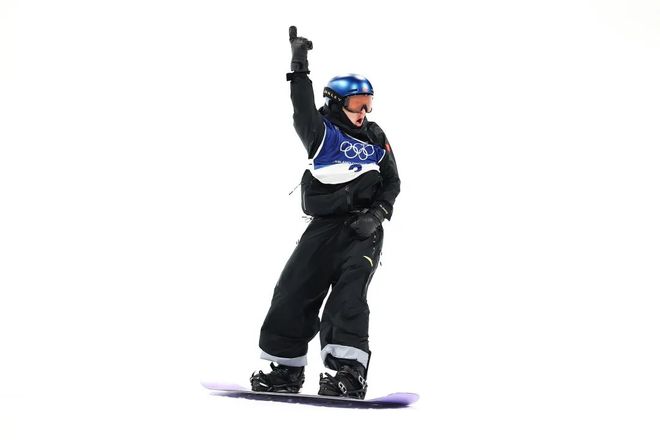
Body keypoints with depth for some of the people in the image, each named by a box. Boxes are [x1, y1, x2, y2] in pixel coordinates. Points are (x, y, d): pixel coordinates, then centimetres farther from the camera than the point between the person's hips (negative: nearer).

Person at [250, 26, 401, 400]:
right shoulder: (323, 132, 3)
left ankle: (349, 372, -25)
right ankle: (287, 368, 14)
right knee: (294, 291, -1)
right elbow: (304, 113, -11)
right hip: (325, 226, 1)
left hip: (364, 231, -1)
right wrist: (300, 70, -16)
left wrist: (376, 214, -3)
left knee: (349, 292, -19)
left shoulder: (375, 138, 10)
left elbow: (392, 182, 13)